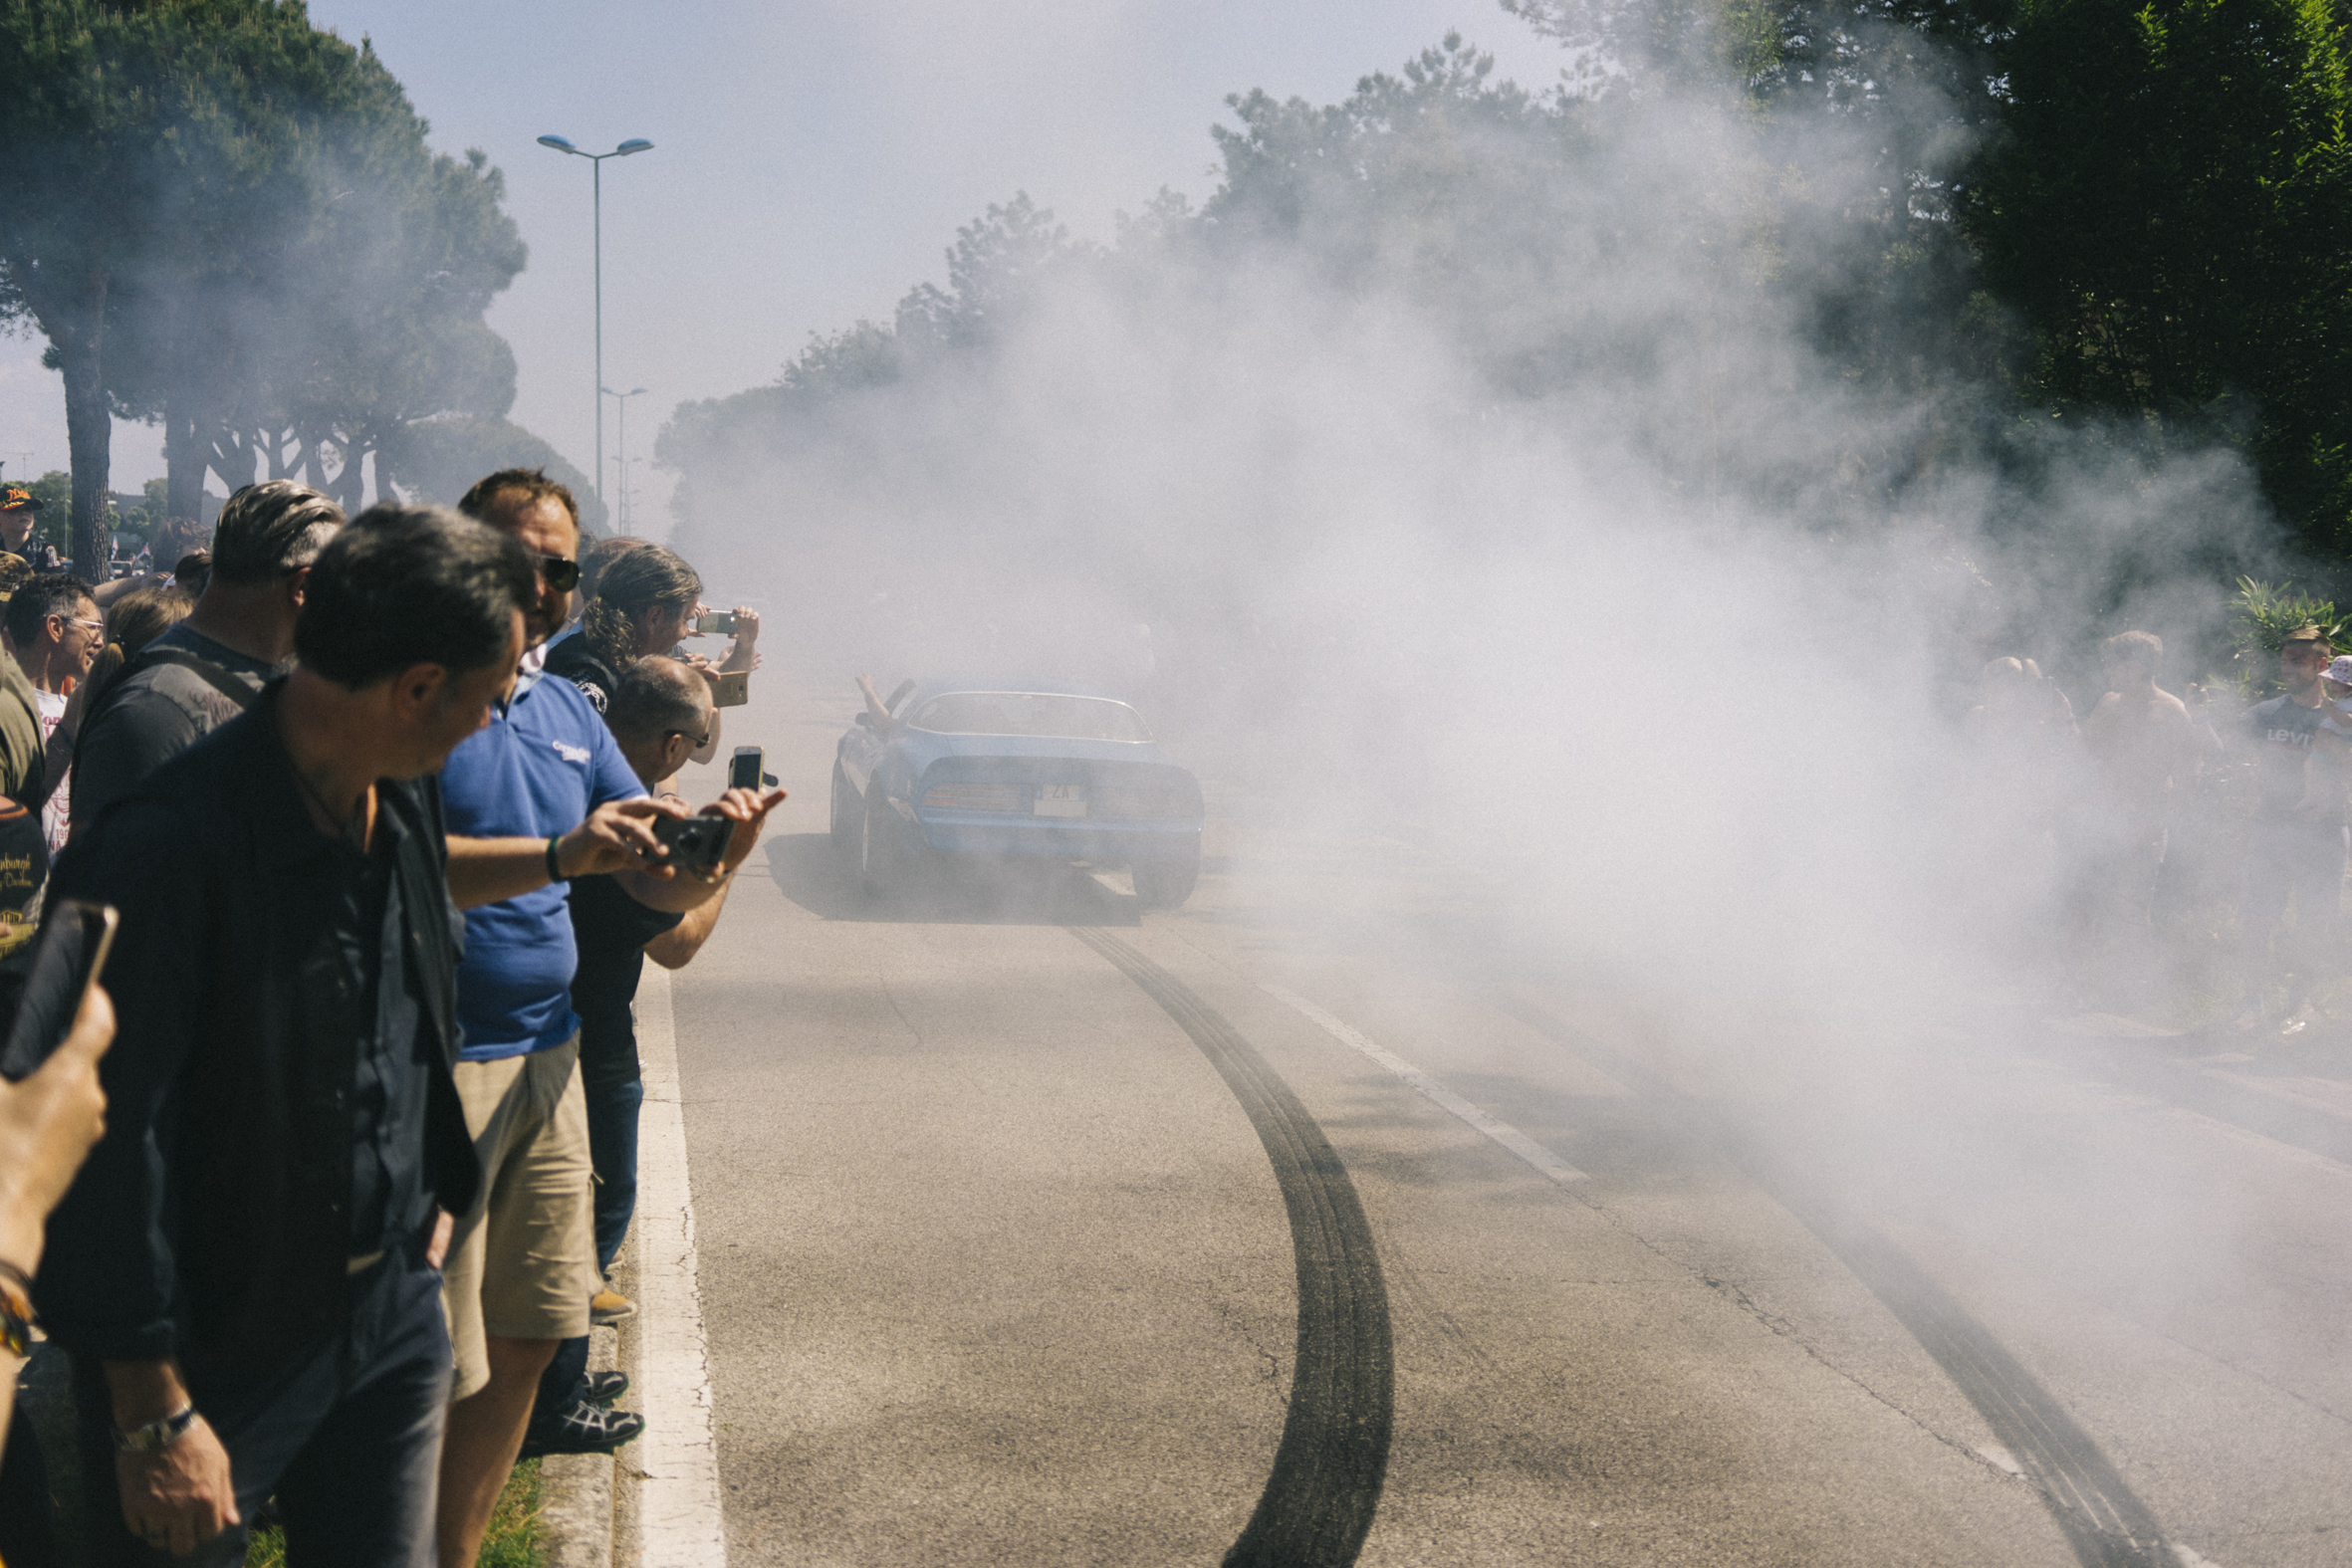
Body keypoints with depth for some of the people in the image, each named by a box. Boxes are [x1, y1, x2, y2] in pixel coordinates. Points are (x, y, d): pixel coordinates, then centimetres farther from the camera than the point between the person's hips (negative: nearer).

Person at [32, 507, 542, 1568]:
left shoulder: (405, 804, 1)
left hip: (394, 1311, 7)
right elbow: (109, 1149, -22)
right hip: (215, 1353, -7)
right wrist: (155, 1413, -19)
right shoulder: (164, 850, -25)